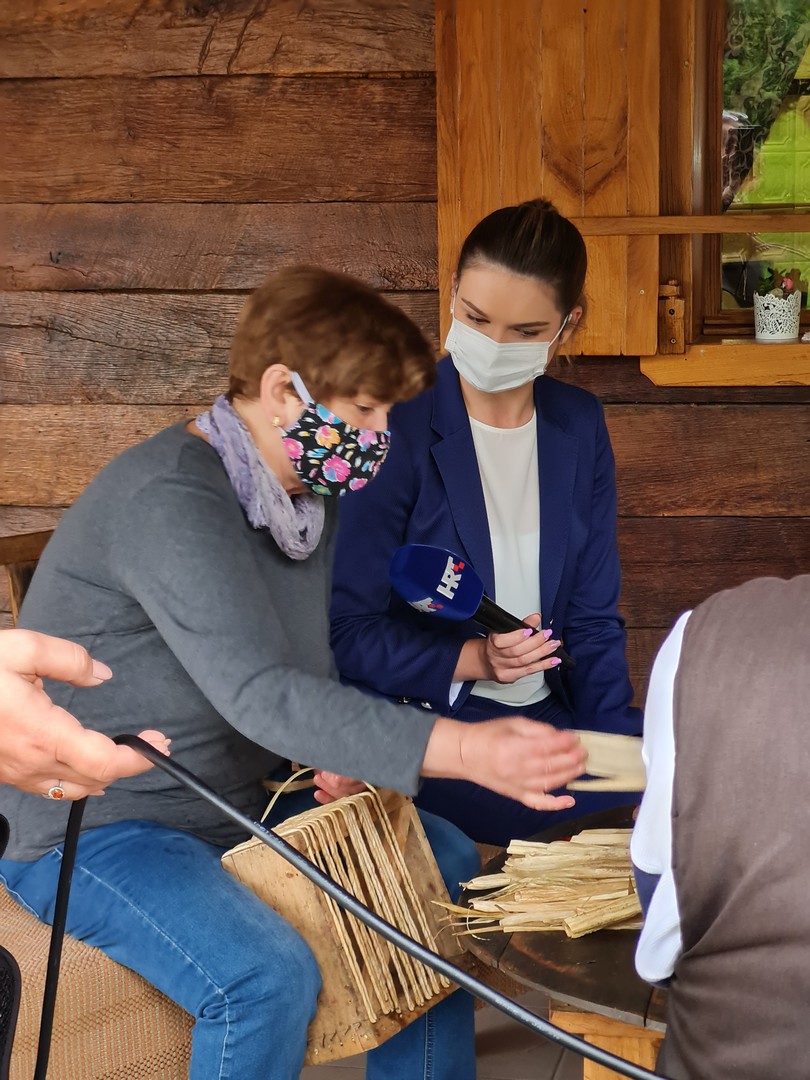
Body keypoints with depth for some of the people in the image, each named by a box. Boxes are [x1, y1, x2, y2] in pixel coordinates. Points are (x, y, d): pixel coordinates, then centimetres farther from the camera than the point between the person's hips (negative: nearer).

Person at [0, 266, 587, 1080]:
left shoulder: (311, 494, 4)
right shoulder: (168, 500, -27)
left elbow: (304, 672, 15)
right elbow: (257, 693, -37)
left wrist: (342, 750, -8)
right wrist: (464, 751, -44)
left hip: (238, 800, 9)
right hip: (93, 831, -9)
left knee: (444, 862, 6)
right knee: (268, 978, -31)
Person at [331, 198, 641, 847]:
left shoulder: (579, 427, 7)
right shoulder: (395, 430, -10)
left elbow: (593, 616, 9)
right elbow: (348, 629, -8)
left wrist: (621, 746, -5)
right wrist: (471, 660, -23)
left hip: (550, 714, 6)